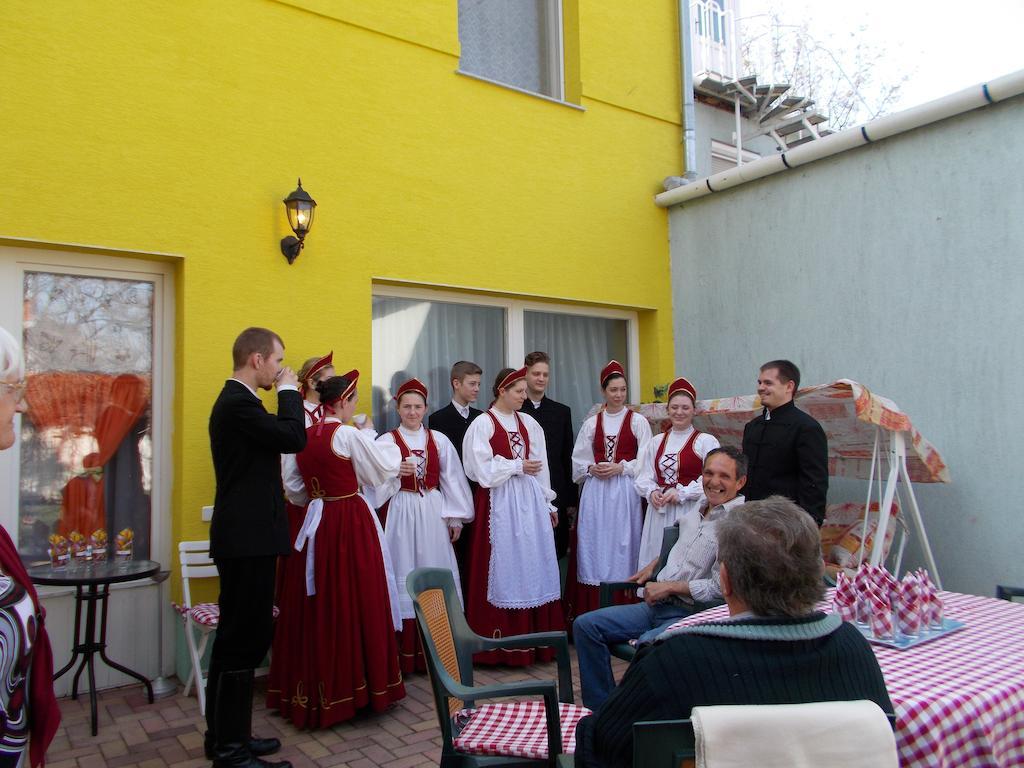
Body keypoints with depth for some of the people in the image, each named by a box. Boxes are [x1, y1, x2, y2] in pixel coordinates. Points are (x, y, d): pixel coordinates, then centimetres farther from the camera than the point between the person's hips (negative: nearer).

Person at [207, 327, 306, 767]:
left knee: (248, 636, 16)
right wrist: (289, 390, -10)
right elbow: (294, 438, -20)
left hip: (247, 536, 11)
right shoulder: (238, 403, -17)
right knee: (240, 639, -2)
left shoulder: (238, 401, 16)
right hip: (246, 538, -11)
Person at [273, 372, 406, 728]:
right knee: (358, 604, 4)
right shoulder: (349, 435, -14)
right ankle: (357, 684, 13)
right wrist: (372, 435, 8)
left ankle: (318, 693, 23)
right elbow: (386, 466, -6)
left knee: (321, 605, 13)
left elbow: (293, 488, 9)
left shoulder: (304, 437, 6)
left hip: (318, 523, 7)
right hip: (352, 523, -7)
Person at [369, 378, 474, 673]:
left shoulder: (439, 440, 7)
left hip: (433, 512, 3)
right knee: (405, 573, -1)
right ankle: (406, 654, 6)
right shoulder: (386, 441, -1)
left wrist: (455, 518, 7)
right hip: (402, 513, -3)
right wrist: (395, 472, -24)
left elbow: (452, 479, 8)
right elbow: (377, 483, -5)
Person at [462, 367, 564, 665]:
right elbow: (481, 468, -11)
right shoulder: (483, 423, -5)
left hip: (530, 499, 5)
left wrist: (548, 503, 13)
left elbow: (540, 465, 13)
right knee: (504, 569, -1)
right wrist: (517, 466, -11)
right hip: (499, 502, -5)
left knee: (533, 566, 7)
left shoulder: (529, 423, 11)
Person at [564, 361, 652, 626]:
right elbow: (578, 460, 12)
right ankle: (592, 613, 9)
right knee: (594, 547, 2)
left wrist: (620, 467, -12)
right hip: (595, 493, 2)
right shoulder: (591, 423, 11)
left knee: (622, 547, -2)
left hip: (625, 493, -2)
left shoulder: (638, 421, 3)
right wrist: (592, 469, -7)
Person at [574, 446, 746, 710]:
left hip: (692, 614, -8)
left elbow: (720, 588, -19)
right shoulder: (693, 506, 11)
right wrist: (653, 565, 21)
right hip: (657, 604, 8)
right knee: (585, 625, -1)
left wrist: (668, 587, -12)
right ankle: (601, 709, 9)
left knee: (646, 645, -37)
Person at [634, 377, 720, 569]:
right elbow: (644, 476, 12)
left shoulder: (705, 441, -2)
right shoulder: (656, 442, 14)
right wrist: (652, 492, -8)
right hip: (659, 512, 5)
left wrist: (681, 493, -15)